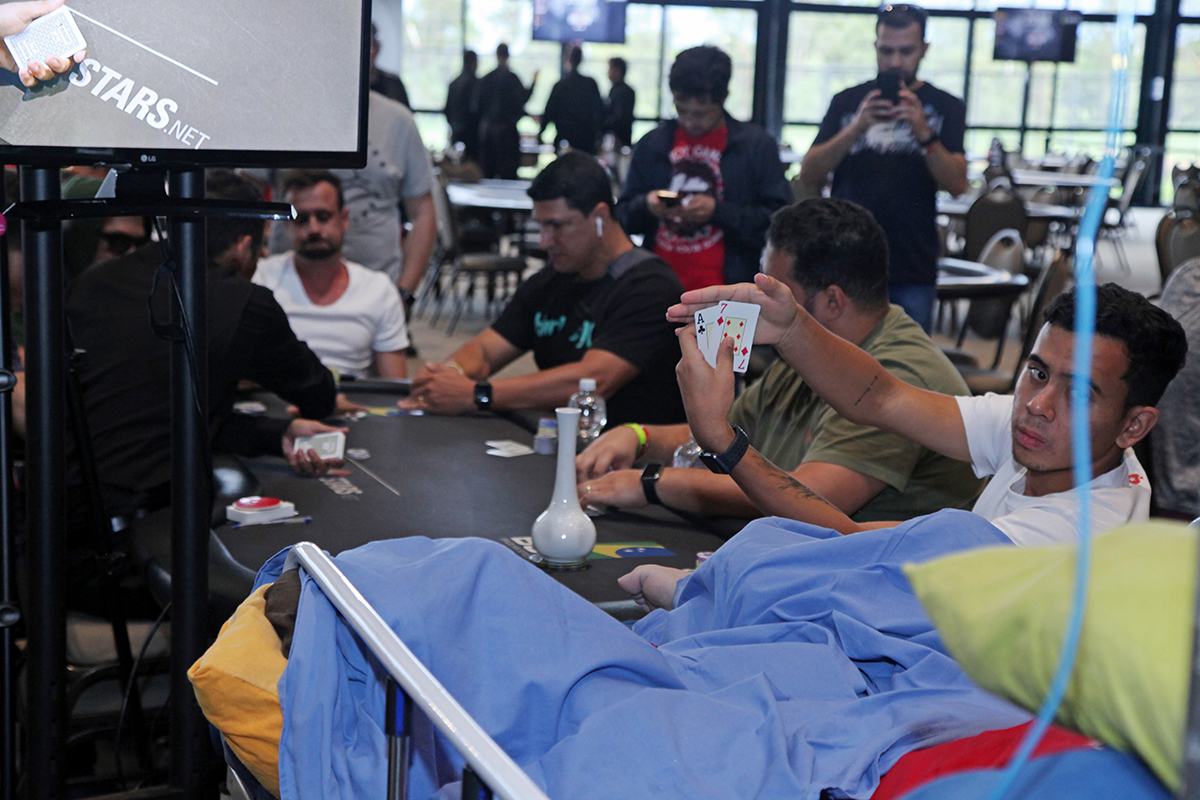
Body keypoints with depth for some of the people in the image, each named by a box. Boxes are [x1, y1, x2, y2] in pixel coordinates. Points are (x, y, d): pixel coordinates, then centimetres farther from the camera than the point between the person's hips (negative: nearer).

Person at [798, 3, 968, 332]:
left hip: (912, 271, -1)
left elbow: (957, 184, -6)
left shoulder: (944, 107, 6)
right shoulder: (847, 102, 9)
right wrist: (857, 127, -16)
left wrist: (924, 133, -21)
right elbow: (809, 175, -2)